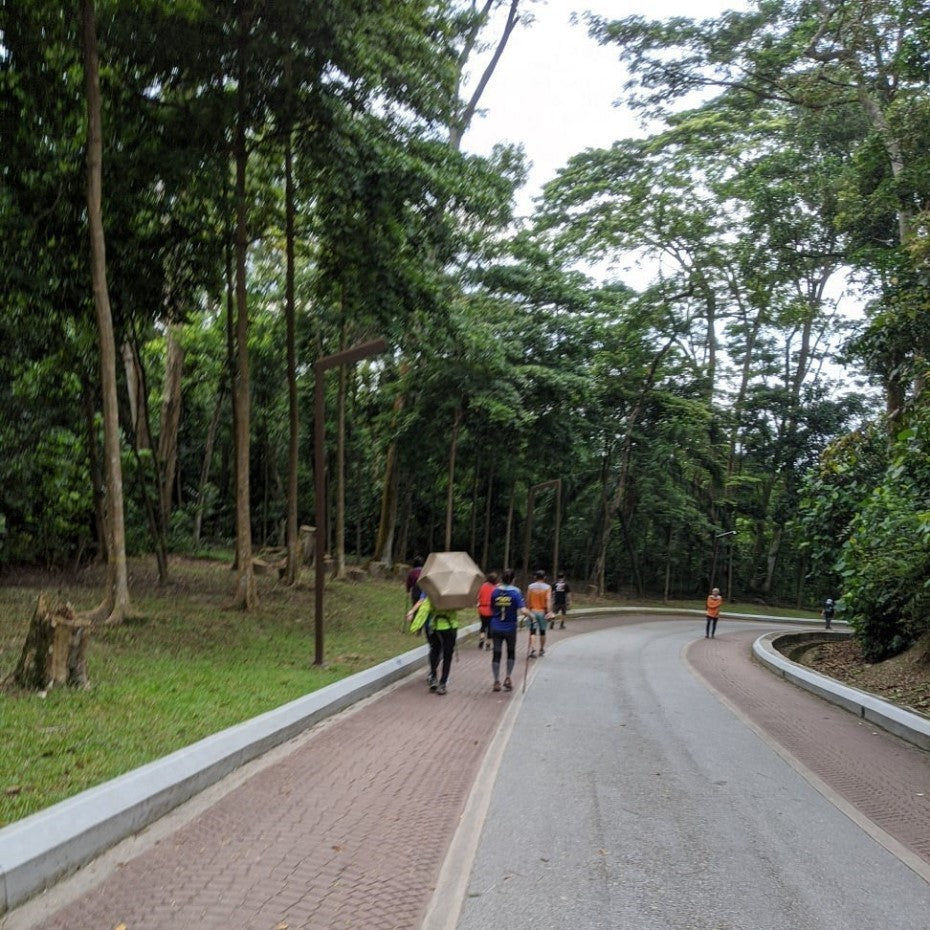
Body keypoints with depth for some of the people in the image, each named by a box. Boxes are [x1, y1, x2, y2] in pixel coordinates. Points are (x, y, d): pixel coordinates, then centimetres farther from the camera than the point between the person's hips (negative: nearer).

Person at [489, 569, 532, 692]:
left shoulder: (495, 592, -4)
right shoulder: (515, 592, -12)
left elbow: (492, 609, 5)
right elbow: (523, 611, -20)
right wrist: (531, 615, -2)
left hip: (496, 627, 1)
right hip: (510, 628, -1)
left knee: (496, 654, 8)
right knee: (511, 653, 19)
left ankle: (496, 682, 11)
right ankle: (508, 678, 14)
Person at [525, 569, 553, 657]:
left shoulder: (530, 587, 1)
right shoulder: (547, 587, -4)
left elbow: (527, 600, 3)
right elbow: (548, 600, -13)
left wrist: (528, 611, 14)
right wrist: (549, 612, -15)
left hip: (532, 611, 1)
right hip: (542, 612, 0)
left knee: (532, 632, -2)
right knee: (542, 632, 15)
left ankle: (531, 650, -20)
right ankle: (541, 650, 25)